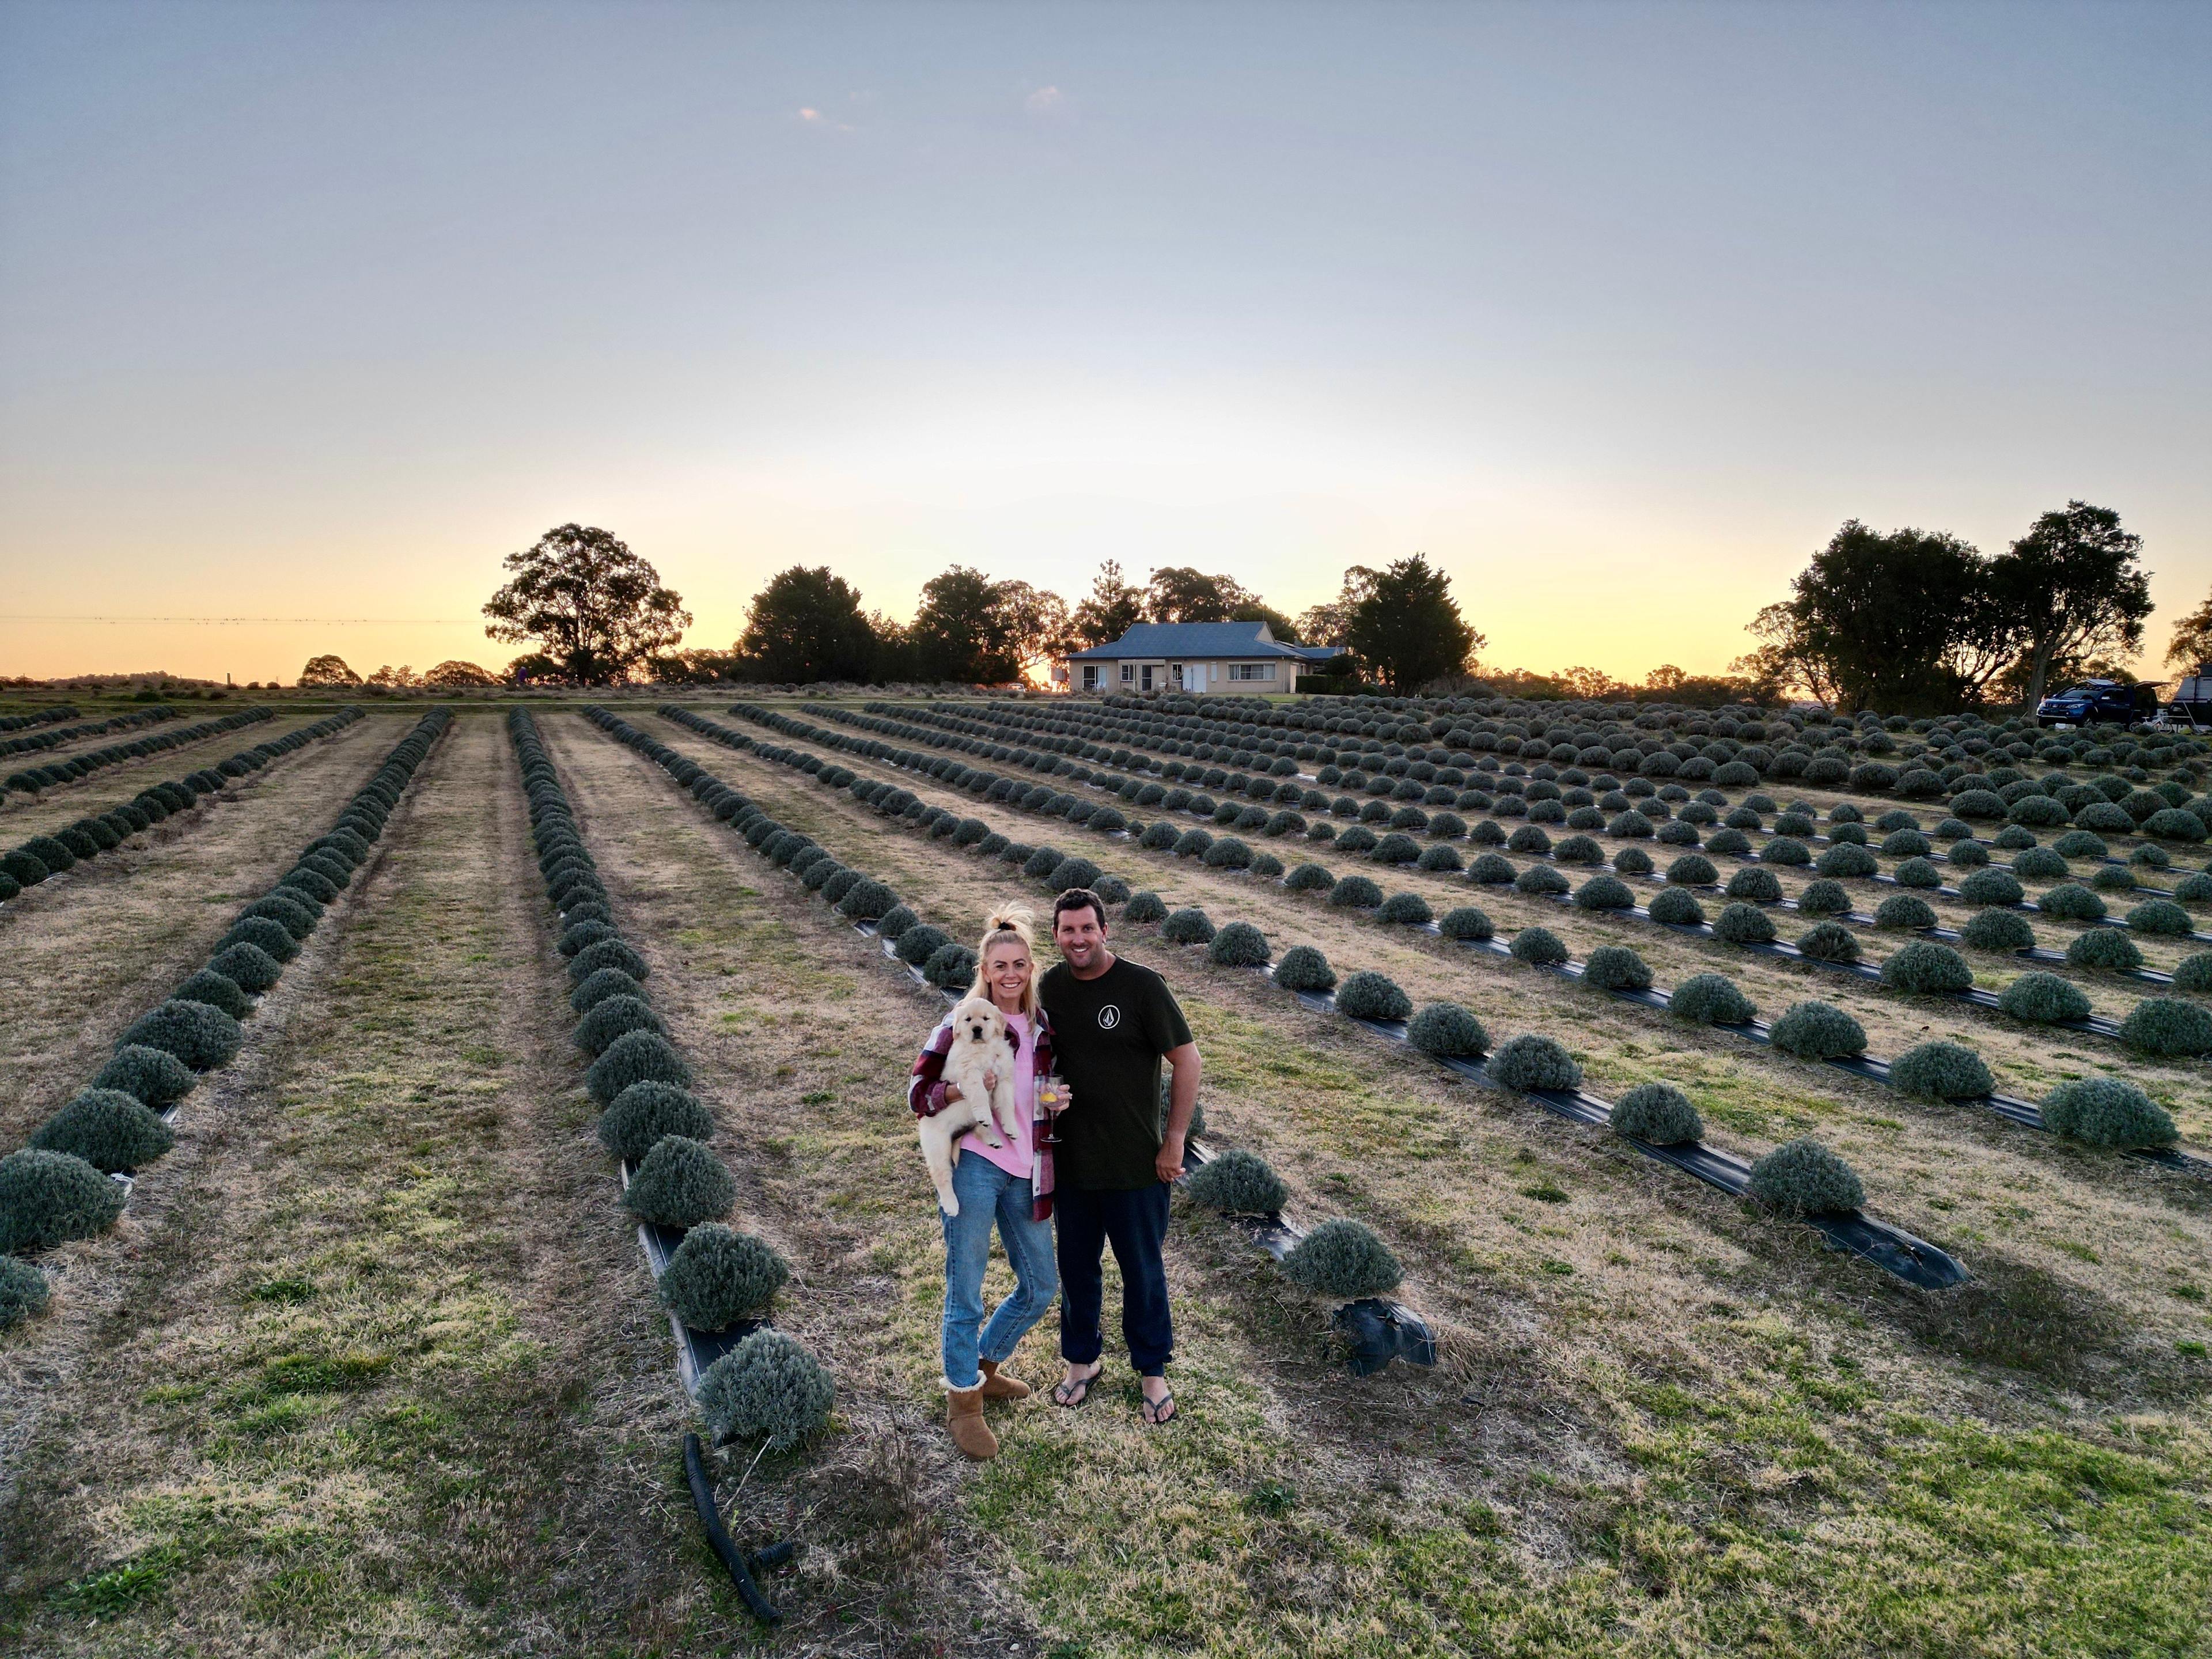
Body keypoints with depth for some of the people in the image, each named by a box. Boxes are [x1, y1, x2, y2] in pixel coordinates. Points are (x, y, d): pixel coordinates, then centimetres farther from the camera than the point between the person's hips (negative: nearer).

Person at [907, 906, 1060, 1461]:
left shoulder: (1045, 1027, 9)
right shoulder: (961, 1024, -5)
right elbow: (917, 1091, -6)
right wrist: (961, 1089, -24)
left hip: (1026, 1173, 6)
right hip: (974, 1165, -5)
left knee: (1040, 1288, 15)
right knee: (966, 1294, 2)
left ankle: (983, 1367, 37)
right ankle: (963, 1402, 22)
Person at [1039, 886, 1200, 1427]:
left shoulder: (1141, 986, -13)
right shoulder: (1048, 990, 1)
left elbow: (1187, 1060, -10)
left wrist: (1174, 1140, -10)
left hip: (1137, 1165, -4)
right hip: (1071, 1163, 4)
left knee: (1143, 1271, 11)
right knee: (1076, 1267, 18)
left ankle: (1153, 1371, 31)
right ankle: (1082, 1359, 39)